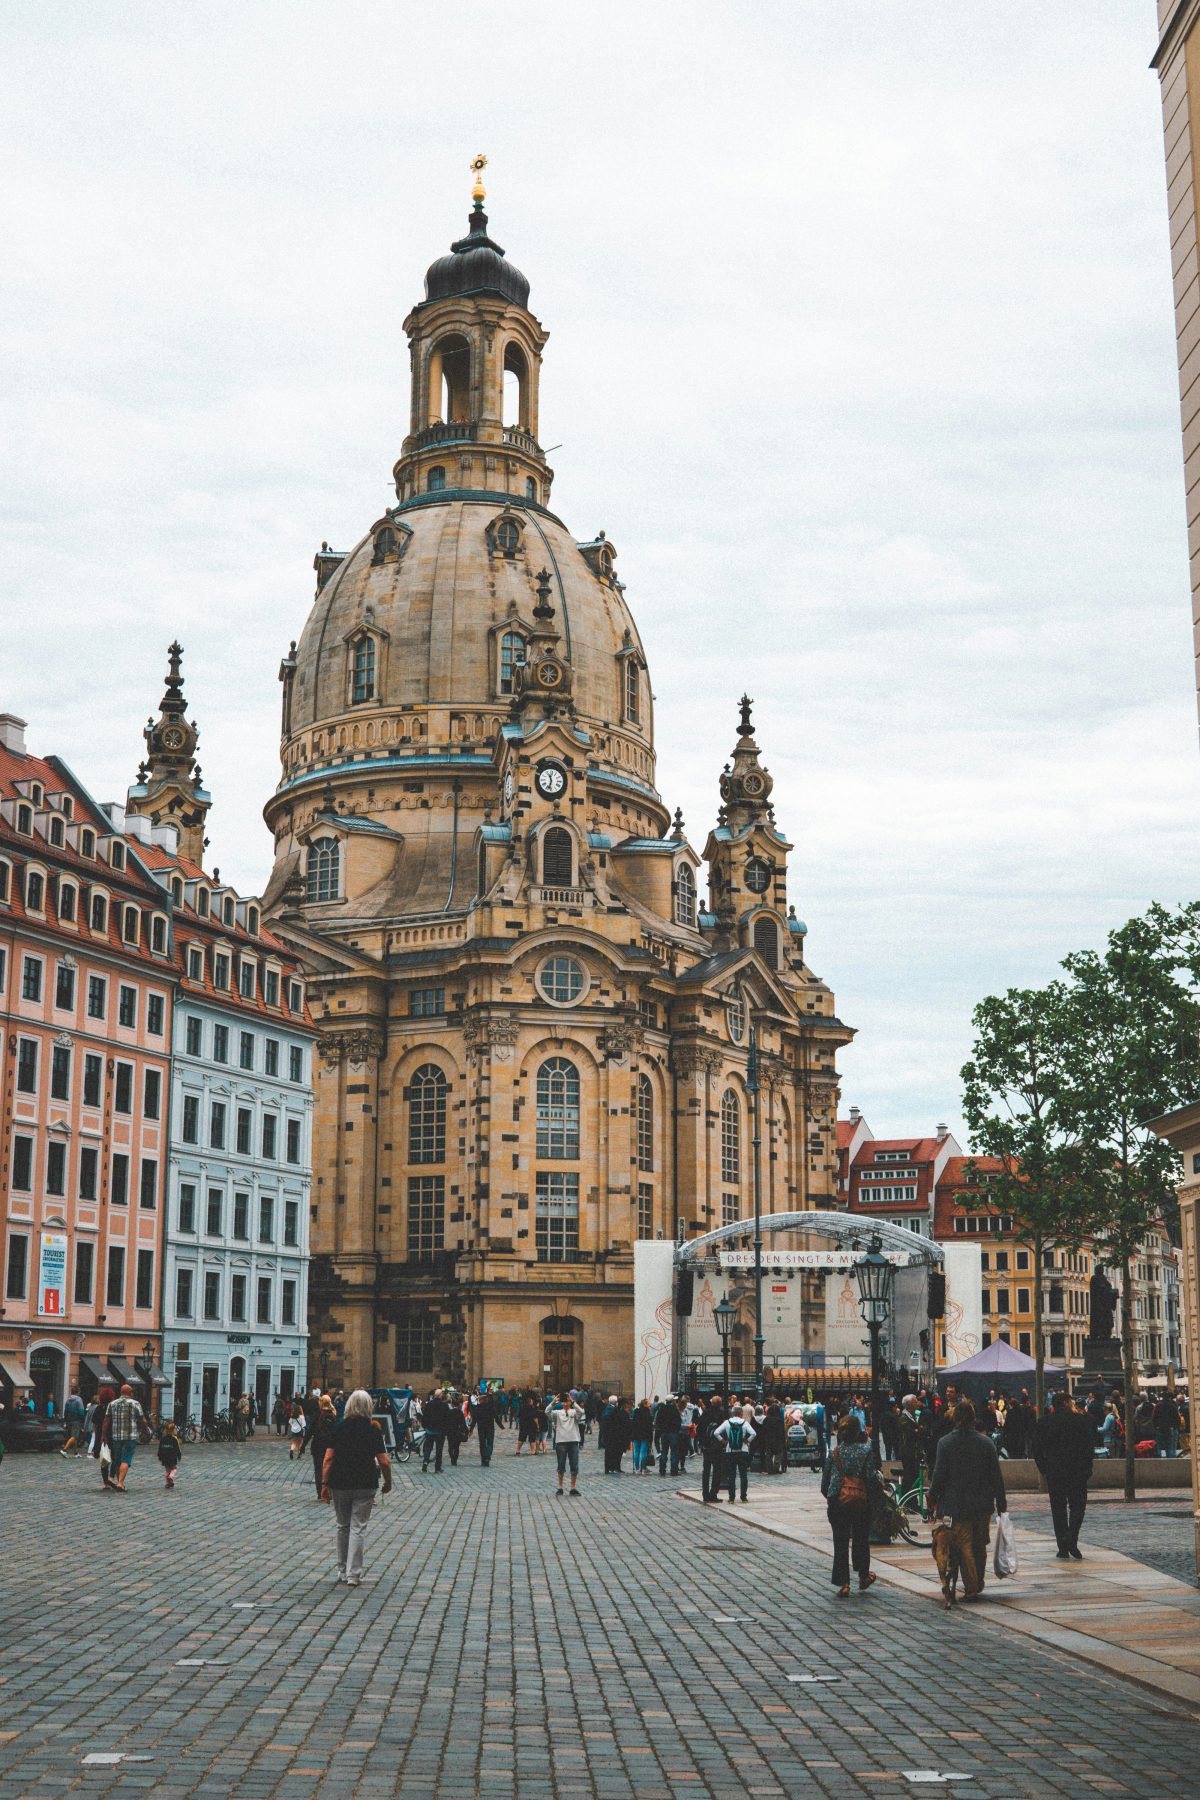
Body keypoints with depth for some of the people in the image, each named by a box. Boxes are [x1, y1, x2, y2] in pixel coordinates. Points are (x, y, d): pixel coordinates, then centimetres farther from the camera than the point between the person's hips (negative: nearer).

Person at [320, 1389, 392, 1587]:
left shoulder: (338, 1428, -1)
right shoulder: (373, 1430, -4)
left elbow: (328, 1459, -6)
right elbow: (384, 1462, -5)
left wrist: (325, 1484, -1)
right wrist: (388, 1483, 9)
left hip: (340, 1484, 2)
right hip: (365, 1485, -2)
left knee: (343, 1526, 16)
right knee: (358, 1528, 2)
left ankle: (343, 1571, 24)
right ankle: (353, 1574, -2)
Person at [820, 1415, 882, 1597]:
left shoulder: (834, 1452, 1)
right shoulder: (865, 1451, -6)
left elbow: (825, 1478, 5)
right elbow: (871, 1478, -9)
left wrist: (828, 1496, 20)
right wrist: (875, 1496, 5)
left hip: (837, 1502, 1)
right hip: (860, 1500, -1)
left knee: (840, 1543, 5)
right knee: (861, 1539, 18)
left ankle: (843, 1584, 2)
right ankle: (863, 1576, 31)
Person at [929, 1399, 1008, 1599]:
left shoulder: (946, 1443, -9)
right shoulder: (986, 1442, -1)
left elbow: (939, 1475, -8)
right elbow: (996, 1476, 1)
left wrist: (933, 1498, 5)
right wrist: (1001, 1504, 7)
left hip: (957, 1505, -3)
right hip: (983, 1504, 3)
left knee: (964, 1546, 2)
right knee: (980, 1545, 16)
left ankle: (971, 1587, -3)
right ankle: (979, 1584, 28)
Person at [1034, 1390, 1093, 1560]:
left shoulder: (1044, 1422, 2)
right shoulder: (1079, 1420, -5)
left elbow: (1037, 1448, 3)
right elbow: (1089, 1446, -4)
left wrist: (1043, 1468, 12)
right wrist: (1087, 1467, 4)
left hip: (1053, 1472, 2)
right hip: (1077, 1471, -2)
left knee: (1058, 1508, 8)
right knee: (1077, 1506, 7)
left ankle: (1063, 1548, 6)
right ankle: (1071, 1540, -12)